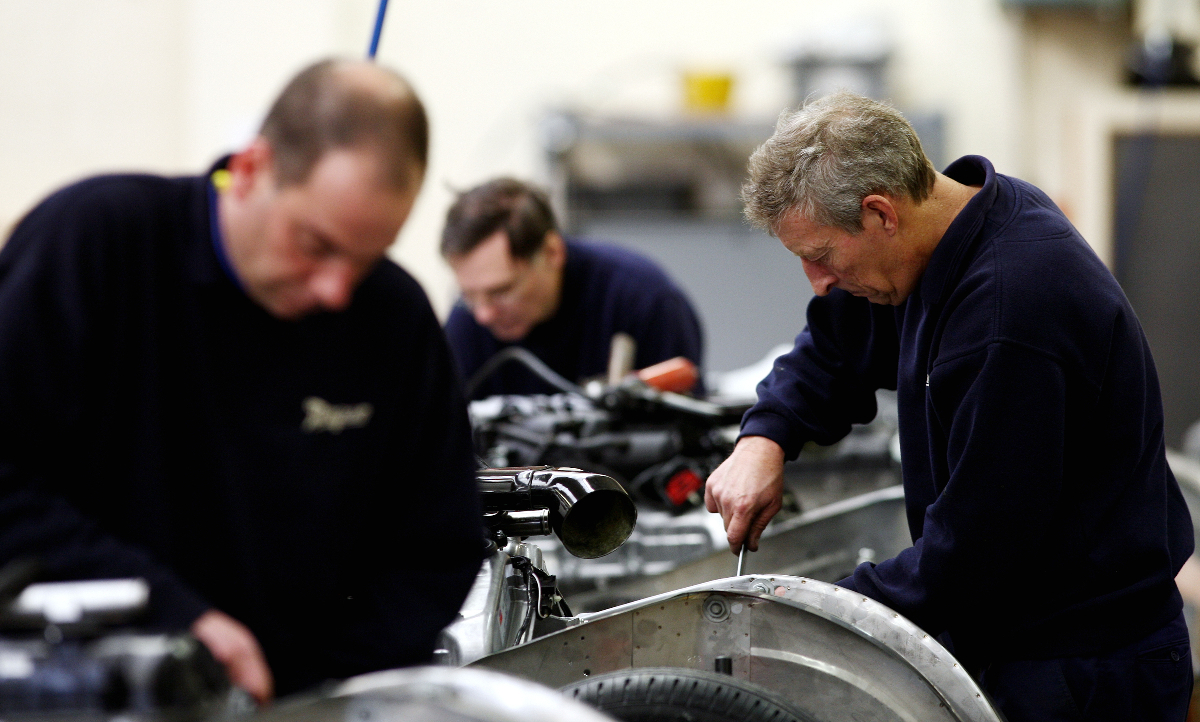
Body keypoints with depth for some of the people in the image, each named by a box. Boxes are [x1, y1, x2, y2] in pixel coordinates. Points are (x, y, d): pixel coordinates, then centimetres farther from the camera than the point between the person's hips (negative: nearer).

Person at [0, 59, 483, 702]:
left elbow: (438, 557, 7)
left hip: (294, 706, 3)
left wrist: (315, 699, -6)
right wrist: (169, 612, -20)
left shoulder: (397, 317, 1)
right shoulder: (91, 238, -8)